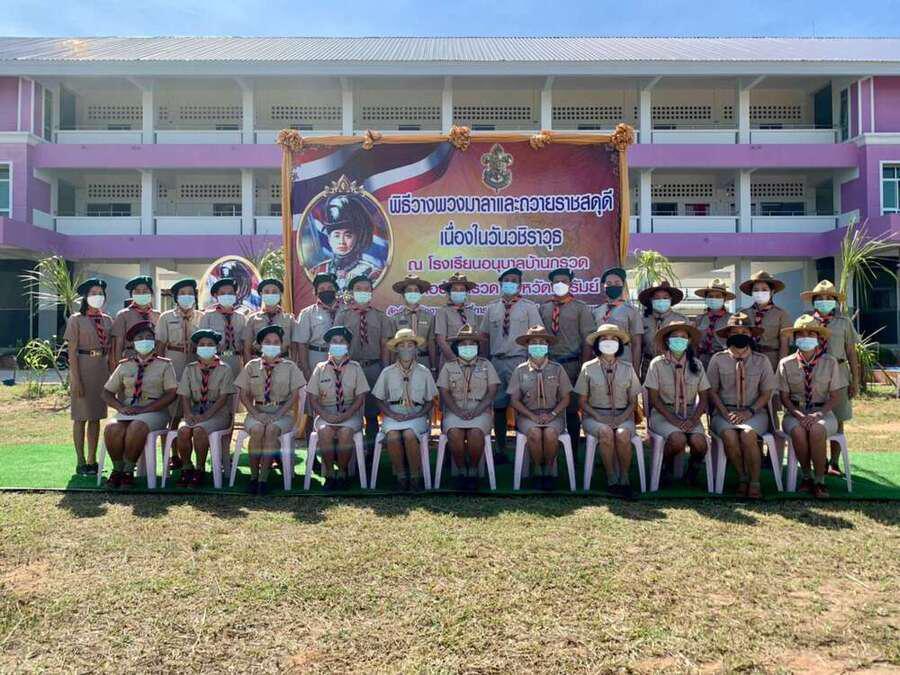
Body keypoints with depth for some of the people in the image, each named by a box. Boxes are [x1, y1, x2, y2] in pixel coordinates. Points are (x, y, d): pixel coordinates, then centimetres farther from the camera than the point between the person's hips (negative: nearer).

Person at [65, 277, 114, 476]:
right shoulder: (76, 320, -4)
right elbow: (72, 352, -8)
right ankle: (80, 462, 8)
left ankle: (92, 461, 18)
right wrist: (76, 379, -14)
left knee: (96, 417, 10)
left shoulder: (107, 320, 10)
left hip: (102, 370, 5)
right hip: (83, 368, -5)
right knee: (81, 417, 0)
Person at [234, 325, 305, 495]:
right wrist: (256, 414, -11)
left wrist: (277, 415, -13)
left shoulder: (289, 366, 6)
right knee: (257, 429, -32)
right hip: (257, 410, 1)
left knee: (272, 429, -34)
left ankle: (263, 478, -27)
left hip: (282, 412, -1)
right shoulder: (252, 366, 10)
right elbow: (244, 395, 6)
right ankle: (253, 476, -19)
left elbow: (294, 395, 0)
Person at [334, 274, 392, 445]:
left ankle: (372, 446, 20)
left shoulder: (380, 316, 7)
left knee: (372, 411, 9)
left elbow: (385, 345, 6)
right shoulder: (342, 316, 4)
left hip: (373, 368, 1)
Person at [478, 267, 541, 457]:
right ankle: (500, 450, 14)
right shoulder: (492, 307, 13)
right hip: (496, 361, 3)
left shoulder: (529, 306, 4)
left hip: (520, 360, -3)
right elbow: (485, 336, 15)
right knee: (498, 406, 5)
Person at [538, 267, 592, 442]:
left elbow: (587, 340, -1)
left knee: (571, 409, 2)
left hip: (571, 365, -2)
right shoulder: (543, 308, 11)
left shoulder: (580, 308, 4)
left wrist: (583, 368, -8)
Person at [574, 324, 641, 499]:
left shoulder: (627, 368, 10)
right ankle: (611, 480, -20)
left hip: (623, 415, 1)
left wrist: (622, 417, -10)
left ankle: (624, 479, -15)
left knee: (622, 435, -33)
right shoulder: (588, 368, 5)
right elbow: (582, 402, 5)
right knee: (606, 433, -34)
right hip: (594, 415, -1)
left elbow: (633, 402, 10)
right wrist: (598, 417, -12)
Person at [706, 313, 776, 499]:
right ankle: (742, 478, -10)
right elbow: (712, 391, 4)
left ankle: (754, 483, -16)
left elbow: (766, 393, 6)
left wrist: (750, 411, -10)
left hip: (754, 412, 0)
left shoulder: (761, 361, 7)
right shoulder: (718, 359, 4)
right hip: (724, 411, 0)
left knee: (748, 434, -32)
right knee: (729, 436, -32)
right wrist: (725, 413, -11)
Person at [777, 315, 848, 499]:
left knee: (817, 430, -34)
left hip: (822, 411, 0)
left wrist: (817, 415, -16)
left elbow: (835, 397, 0)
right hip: (794, 412, 1)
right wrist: (799, 415, -16)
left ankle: (819, 481, -18)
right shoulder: (786, 363, 1)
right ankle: (807, 476, -9)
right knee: (798, 432, -33)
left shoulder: (830, 362, 1)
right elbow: (784, 397, 2)